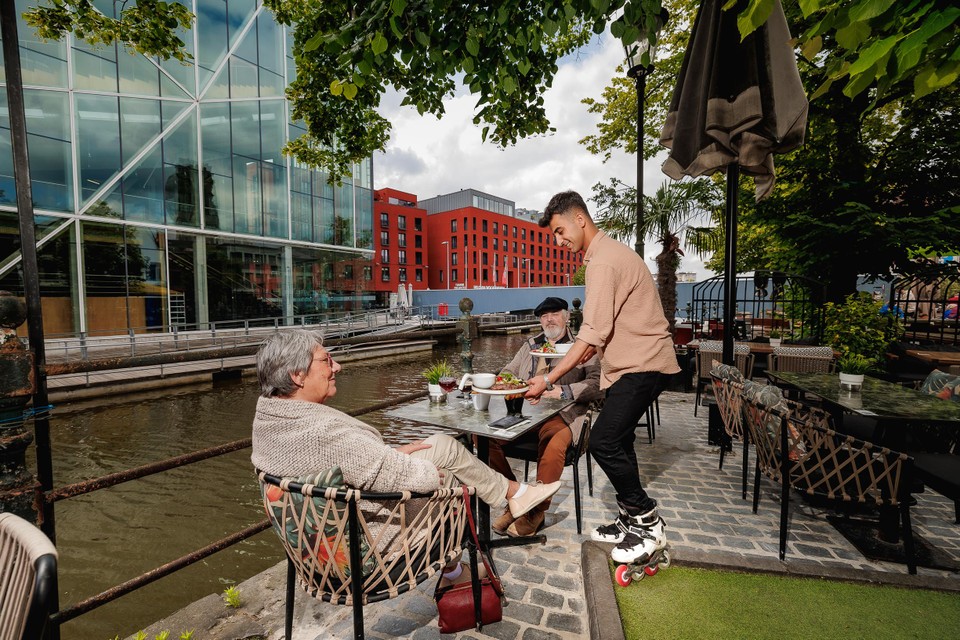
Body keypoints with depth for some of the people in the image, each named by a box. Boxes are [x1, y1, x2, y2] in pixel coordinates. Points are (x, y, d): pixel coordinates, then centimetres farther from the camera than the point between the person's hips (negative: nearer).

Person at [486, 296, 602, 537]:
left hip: (560, 414, -4)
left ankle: (536, 512, -10)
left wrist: (563, 391, -18)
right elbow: (506, 374, 24)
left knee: (553, 445, -37)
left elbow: (596, 384, -5)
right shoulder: (530, 345, 24)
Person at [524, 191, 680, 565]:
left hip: (643, 365, -11)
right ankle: (631, 521, 27)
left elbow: (593, 334, -25)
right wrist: (589, 353, 16)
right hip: (633, 363, 11)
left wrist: (548, 380, -22)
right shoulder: (607, 254, 15)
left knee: (603, 441, -12)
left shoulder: (604, 261, -19)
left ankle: (648, 525, 7)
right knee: (617, 441, 13)